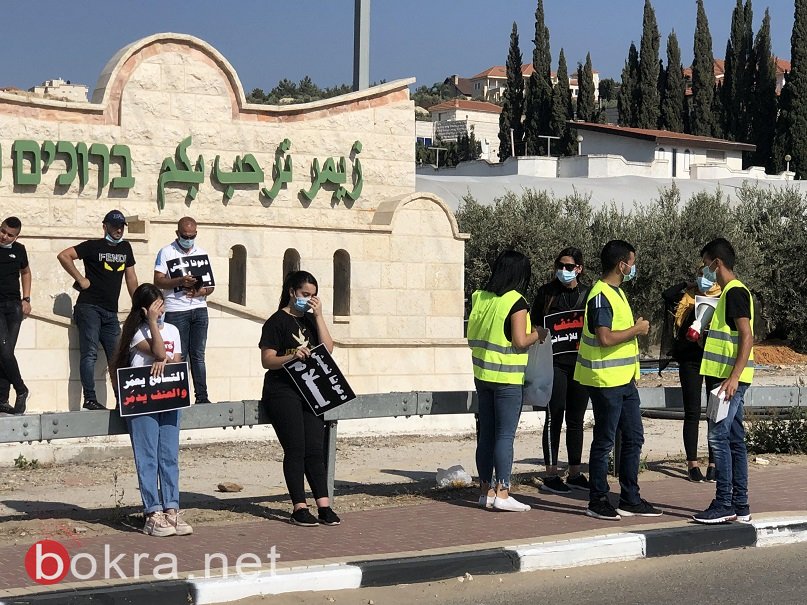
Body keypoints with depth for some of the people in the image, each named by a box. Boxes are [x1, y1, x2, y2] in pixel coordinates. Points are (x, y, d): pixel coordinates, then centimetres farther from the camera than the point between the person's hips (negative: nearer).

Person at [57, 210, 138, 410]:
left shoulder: (125, 248, 15)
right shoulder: (93, 246, -3)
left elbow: (131, 278, 21)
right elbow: (63, 256, -10)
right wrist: (80, 279, -10)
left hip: (111, 312, 6)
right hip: (89, 307, -6)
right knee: (90, 354, -11)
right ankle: (89, 398, -13)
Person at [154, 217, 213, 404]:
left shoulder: (202, 253, 16)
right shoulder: (167, 253, 3)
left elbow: (211, 284, 15)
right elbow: (158, 281, -7)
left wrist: (202, 292, -7)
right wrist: (180, 281, -21)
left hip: (199, 309, 4)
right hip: (176, 310, -4)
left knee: (198, 355, 2)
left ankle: (202, 396, 2)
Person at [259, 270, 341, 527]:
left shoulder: (310, 320, 18)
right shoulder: (277, 321, -2)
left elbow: (328, 349, 4)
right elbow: (267, 361, -8)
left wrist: (318, 315, -1)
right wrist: (292, 356, -25)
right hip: (282, 391, -6)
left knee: (315, 450, -2)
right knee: (295, 449, -10)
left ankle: (324, 506, -5)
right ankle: (299, 508, -9)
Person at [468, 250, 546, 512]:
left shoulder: (480, 298, 6)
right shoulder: (516, 302, -13)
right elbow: (520, 341, -17)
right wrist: (538, 334, 0)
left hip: (482, 374, 7)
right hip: (507, 377, -7)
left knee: (486, 434, 11)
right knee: (505, 436, -3)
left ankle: (486, 490, 16)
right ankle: (502, 493, -4)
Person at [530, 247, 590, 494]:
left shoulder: (587, 294, 10)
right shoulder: (546, 292, 1)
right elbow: (534, 326, 1)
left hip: (580, 363, 4)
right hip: (554, 362, -4)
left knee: (576, 419, 8)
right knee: (554, 418, -4)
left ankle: (575, 473, 15)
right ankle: (551, 475, 0)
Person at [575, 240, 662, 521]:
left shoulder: (617, 292, 15)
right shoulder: (600, 296, -17)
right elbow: (605, 338, -27)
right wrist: (637, 329, -16)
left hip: (624, 381, 10)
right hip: (606, 381, -10)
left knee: (633, 439, 11)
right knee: (604, 442, -1)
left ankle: (630, 500, 18)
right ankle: (598, 501, 8)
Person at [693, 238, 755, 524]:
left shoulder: (735, 291, -12)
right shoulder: (730, 292, 19)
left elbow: (747, 336, -20)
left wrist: (733, 377, -25)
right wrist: (704, 336, 22)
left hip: (730, 378, -10)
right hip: (726, 378, 10)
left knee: (719, 437, -11)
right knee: (734, 440, 9)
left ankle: (724, 503, -10)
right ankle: (740, 506, 12)